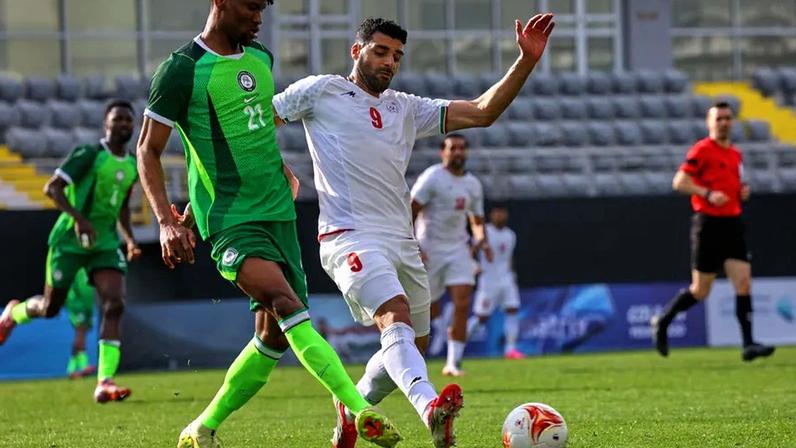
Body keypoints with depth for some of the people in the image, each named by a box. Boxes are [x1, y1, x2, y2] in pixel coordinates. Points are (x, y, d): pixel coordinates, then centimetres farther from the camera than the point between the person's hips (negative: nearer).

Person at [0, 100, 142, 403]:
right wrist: (78, 217, -27)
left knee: (114, 304, -16)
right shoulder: (89, 155, -11)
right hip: (70, 241, -5)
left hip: (105, 242, 5)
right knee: (50, 307, 7)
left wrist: (130, 238, 15)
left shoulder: (132, 165, 11)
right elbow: (52, 188, -15)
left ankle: (104, 383, -21)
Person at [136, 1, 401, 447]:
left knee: (275, 336, 5)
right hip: (230, 222, -8)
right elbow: (148, 151, -5)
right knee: (287, 304, -27)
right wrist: (167, 222, -14)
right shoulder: (182, 70, -9)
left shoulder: (261, 59, 12)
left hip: (279, 213, 8)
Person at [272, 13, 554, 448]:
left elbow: (482, 112, 15)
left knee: (412, 346, 12)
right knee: (396, 317, -30)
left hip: (401, 241, 8)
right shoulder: (321, 91, 6)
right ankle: (430, 408, -53)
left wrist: (526, 61, 5)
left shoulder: (406, 109, 21)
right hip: (350, 236, -8)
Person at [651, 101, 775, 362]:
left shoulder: (735, 154, 15)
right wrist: (708, 194, -23)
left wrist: (742, 192, 7)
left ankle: (748, 345, -7)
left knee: (744, 283, -6)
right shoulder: (702, 150, -7)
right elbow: (679, 182, -13)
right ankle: (661, 322, 21)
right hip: (709, 223, -6)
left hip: (733, 223, 6)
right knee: (700, 291, -1)